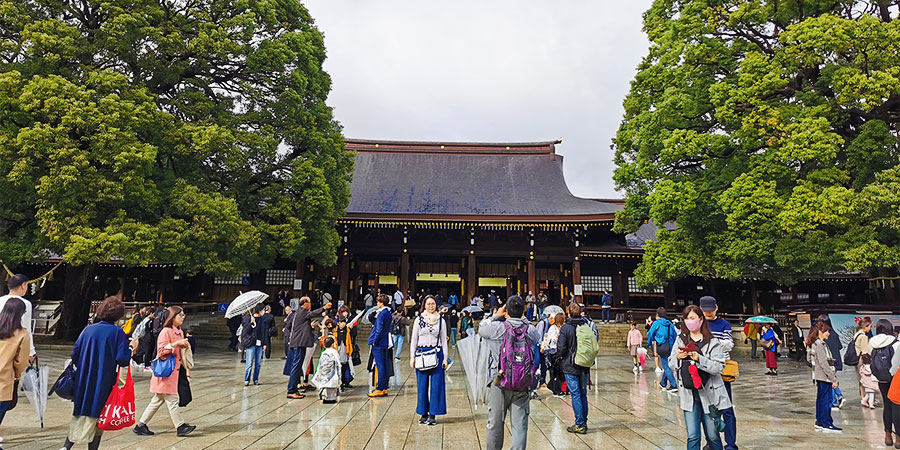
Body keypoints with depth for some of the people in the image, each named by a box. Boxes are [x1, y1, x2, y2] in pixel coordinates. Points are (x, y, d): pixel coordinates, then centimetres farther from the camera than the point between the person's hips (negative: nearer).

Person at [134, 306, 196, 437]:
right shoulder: (166, 331, -13)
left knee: (158, 400, 12)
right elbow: (161, 351, -19)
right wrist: (176, 343, -23)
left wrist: (184, 345, 7)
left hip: (174, 370, 9)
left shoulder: (180, 332, 15)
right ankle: (180, 426, 1)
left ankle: (141, 425, 20)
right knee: (172, 399, -4)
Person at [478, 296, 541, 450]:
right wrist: (523, 319, 20)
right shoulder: (531, 330, -2)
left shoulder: (496, 327, -9)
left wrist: (495, 316, 19)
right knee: (520, 426, 4)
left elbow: (481, 329, 11)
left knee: (495, 424, 13)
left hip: (499, 383, -1)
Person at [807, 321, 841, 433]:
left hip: (820, 377, 10)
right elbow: (823, 364, -20)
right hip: (824, 377, -10)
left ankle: (819, 422, 20)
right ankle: (827, 424, 1)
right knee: (827, 399, -4)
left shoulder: (818, 343, 14)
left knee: (821, 398, 14)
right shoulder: (819, 344, -17)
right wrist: (833, 379, -18)